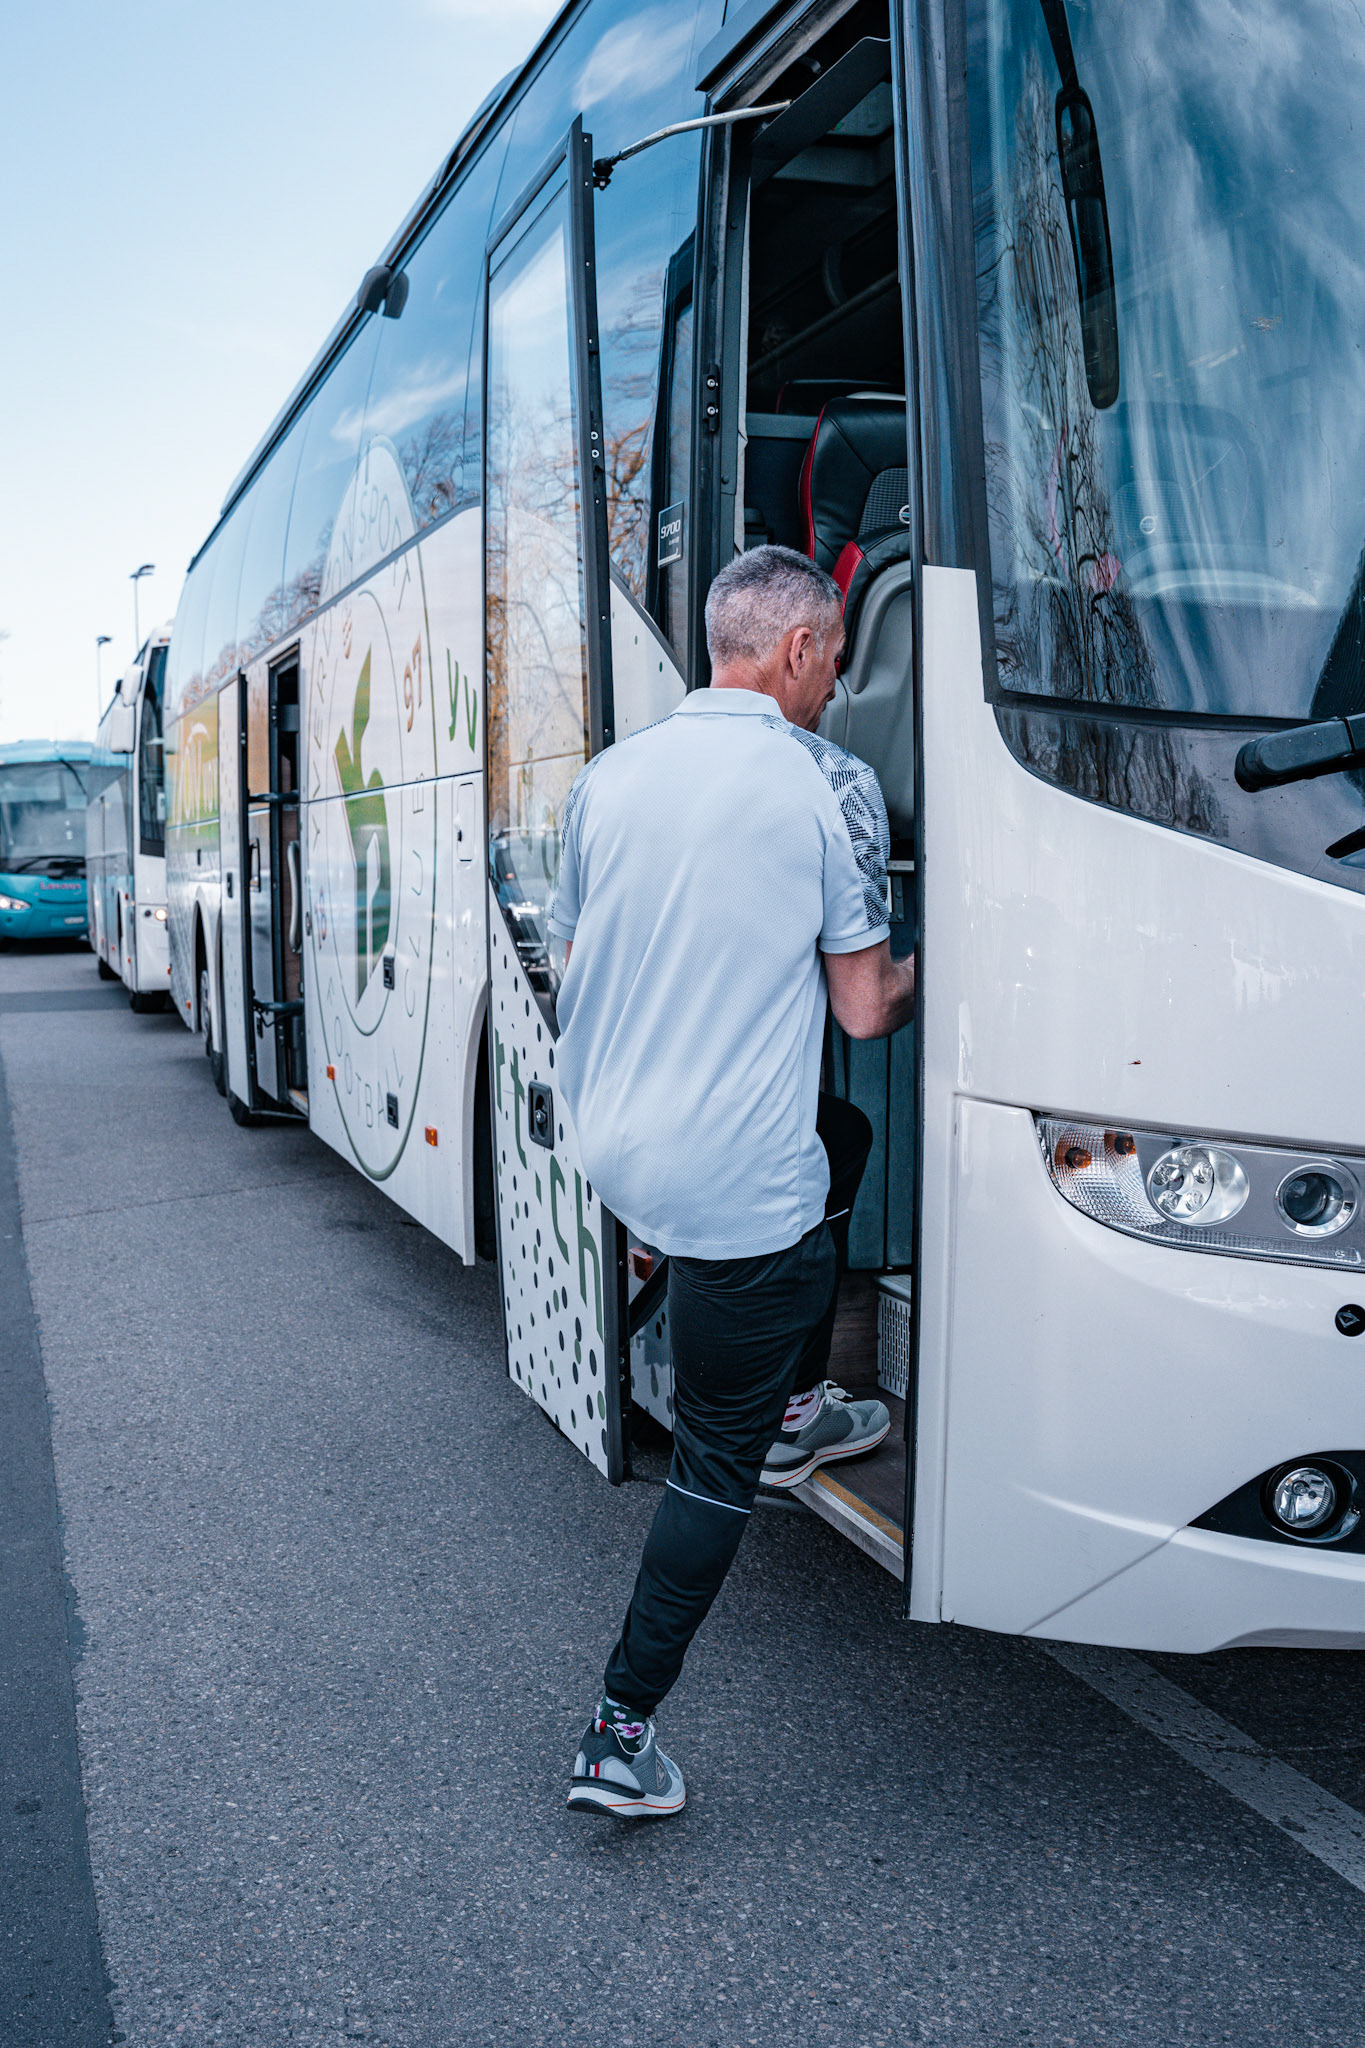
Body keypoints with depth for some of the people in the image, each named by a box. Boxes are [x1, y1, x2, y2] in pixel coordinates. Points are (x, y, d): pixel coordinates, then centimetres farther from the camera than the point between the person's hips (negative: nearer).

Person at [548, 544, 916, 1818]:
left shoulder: (609, 777, 5)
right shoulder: (829, 784, -11)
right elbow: (865, 1010, -8)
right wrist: (928, 974, 14)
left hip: (607, 1147, 7)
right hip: (733, 1181, -7)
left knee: (839, 1144, 33)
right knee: (718, 1460, 8)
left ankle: (796, 1414, 43)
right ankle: (620, 1737, 13)